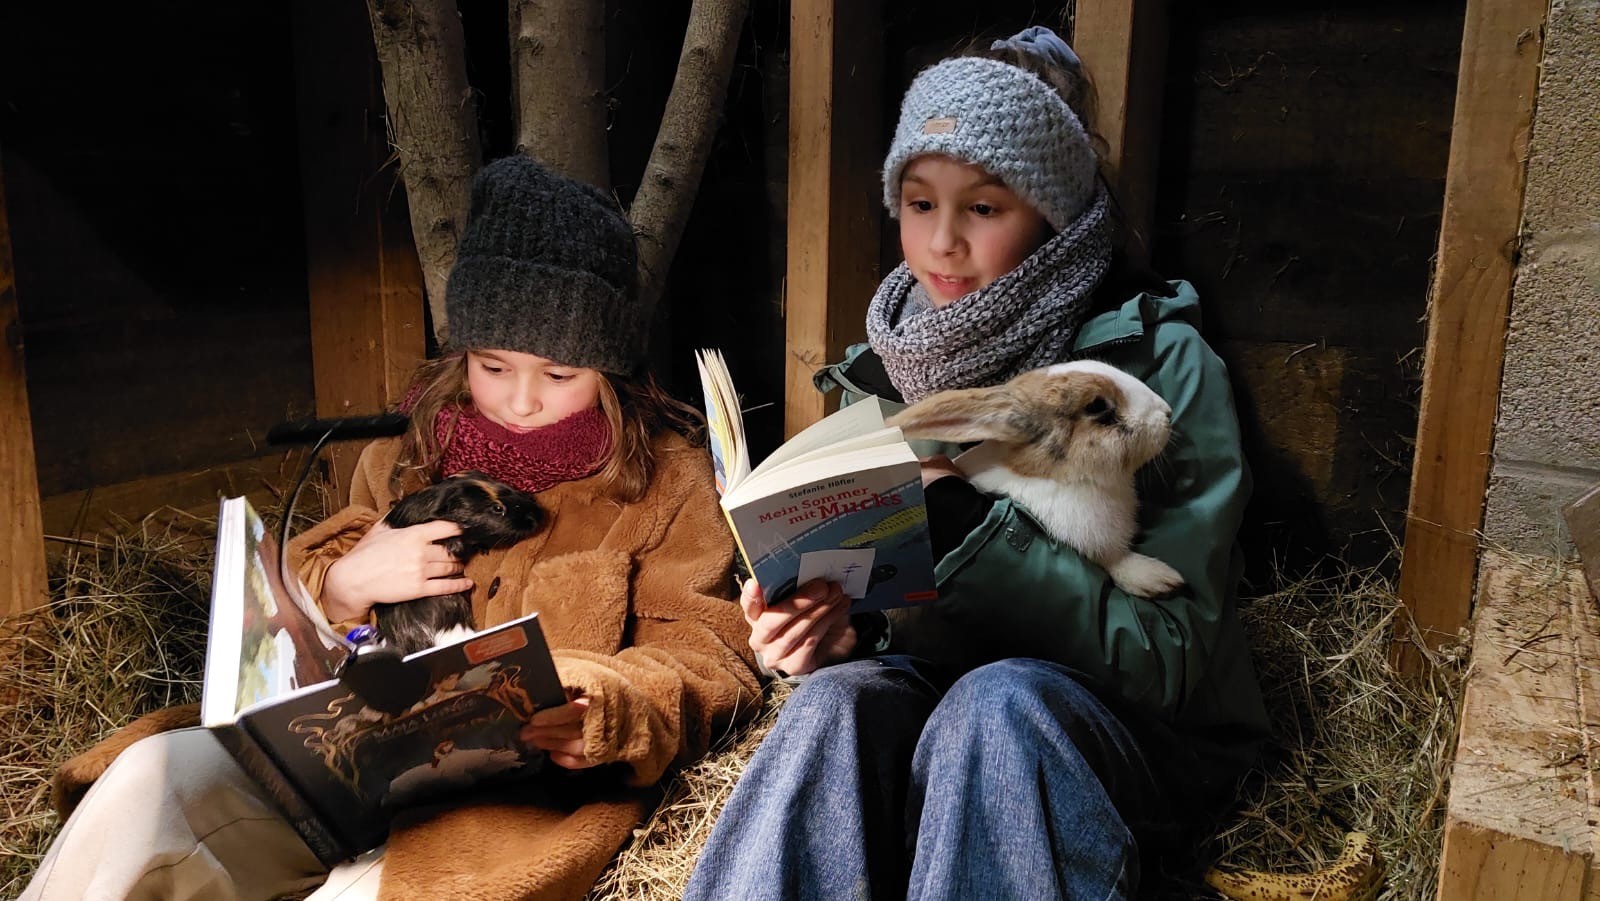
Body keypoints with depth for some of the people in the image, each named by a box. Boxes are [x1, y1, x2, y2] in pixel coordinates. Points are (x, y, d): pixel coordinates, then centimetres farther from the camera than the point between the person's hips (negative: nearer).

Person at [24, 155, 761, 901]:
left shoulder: (668, 483, 0)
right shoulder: (410, 455, 13)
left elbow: (704, 653, -6)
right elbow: (285, 618, 19)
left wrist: (603, 707, -28)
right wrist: (346, 583, -6)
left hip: (523, 784, -4)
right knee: (149, 782, -17)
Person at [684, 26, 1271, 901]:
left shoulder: (1160, 362, -13)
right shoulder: (885, 370, 0)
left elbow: (1166, 657, -17)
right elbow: (897, 620, 6)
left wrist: (976, 533, -30)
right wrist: (835, 632, -19)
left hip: (1141, 729, -2)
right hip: (941, 689, 3)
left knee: (993, 703, -35)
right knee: (838, 699, -30)